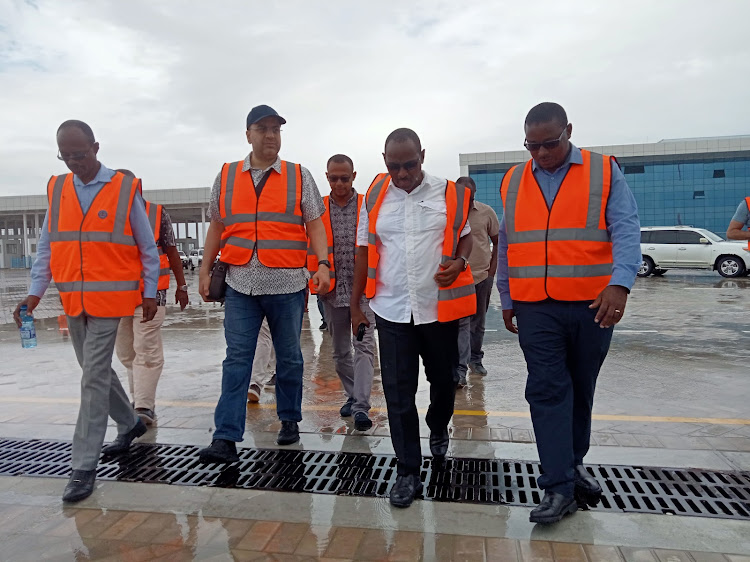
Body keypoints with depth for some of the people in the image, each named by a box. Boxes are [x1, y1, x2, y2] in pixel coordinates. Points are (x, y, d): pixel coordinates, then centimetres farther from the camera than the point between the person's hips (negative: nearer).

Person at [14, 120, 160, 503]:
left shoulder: (124, 189, -5)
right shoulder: (57, 190, 8)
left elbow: (147, 247, -1)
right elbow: (47, 246, 10)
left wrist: (150, 293, -1)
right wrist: (35, 293, 1)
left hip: (109, 298, -5)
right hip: (72, 299, 6)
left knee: (94, 377, -5)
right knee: (96, 370, 17)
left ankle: (84, 467, 3)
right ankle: (129, 424, 39)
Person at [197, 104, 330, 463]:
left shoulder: (299, 176, 4)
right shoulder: (226, 176, 10)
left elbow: (315, 225, 1)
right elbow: (217, 227, 15)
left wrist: (323, 264, -12)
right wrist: (205, 270, 11)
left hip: (287, 285, -1)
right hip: (240, 284, 1)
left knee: (289, 358, 11)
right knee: (236, 359, 1)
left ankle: (289, 420, 29)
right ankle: (226, 438, 6)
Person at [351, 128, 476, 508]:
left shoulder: (450, 194, 0)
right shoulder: (374, 198, 3)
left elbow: (465, 236, 11)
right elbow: (364, 252, 7)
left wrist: (459, 262, -12)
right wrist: (355, 304, 7)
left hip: (440, 306, 0)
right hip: (391, 309, 0)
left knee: (444, 380, 17)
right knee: (398, 392, 1)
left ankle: (438, 429, 48)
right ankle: (408, 471, 15)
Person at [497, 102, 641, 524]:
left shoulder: (604, 172, 1)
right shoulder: (513, 182, 8)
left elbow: (626, 229, -9)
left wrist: (620, 283, -25)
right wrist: (507, 300, 13)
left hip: (593, 306, 0)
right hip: (535, 308, 1)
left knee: (581, 390, 14)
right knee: (547, 391, -3)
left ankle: (573, 462, 35)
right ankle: (560, 487, 5)